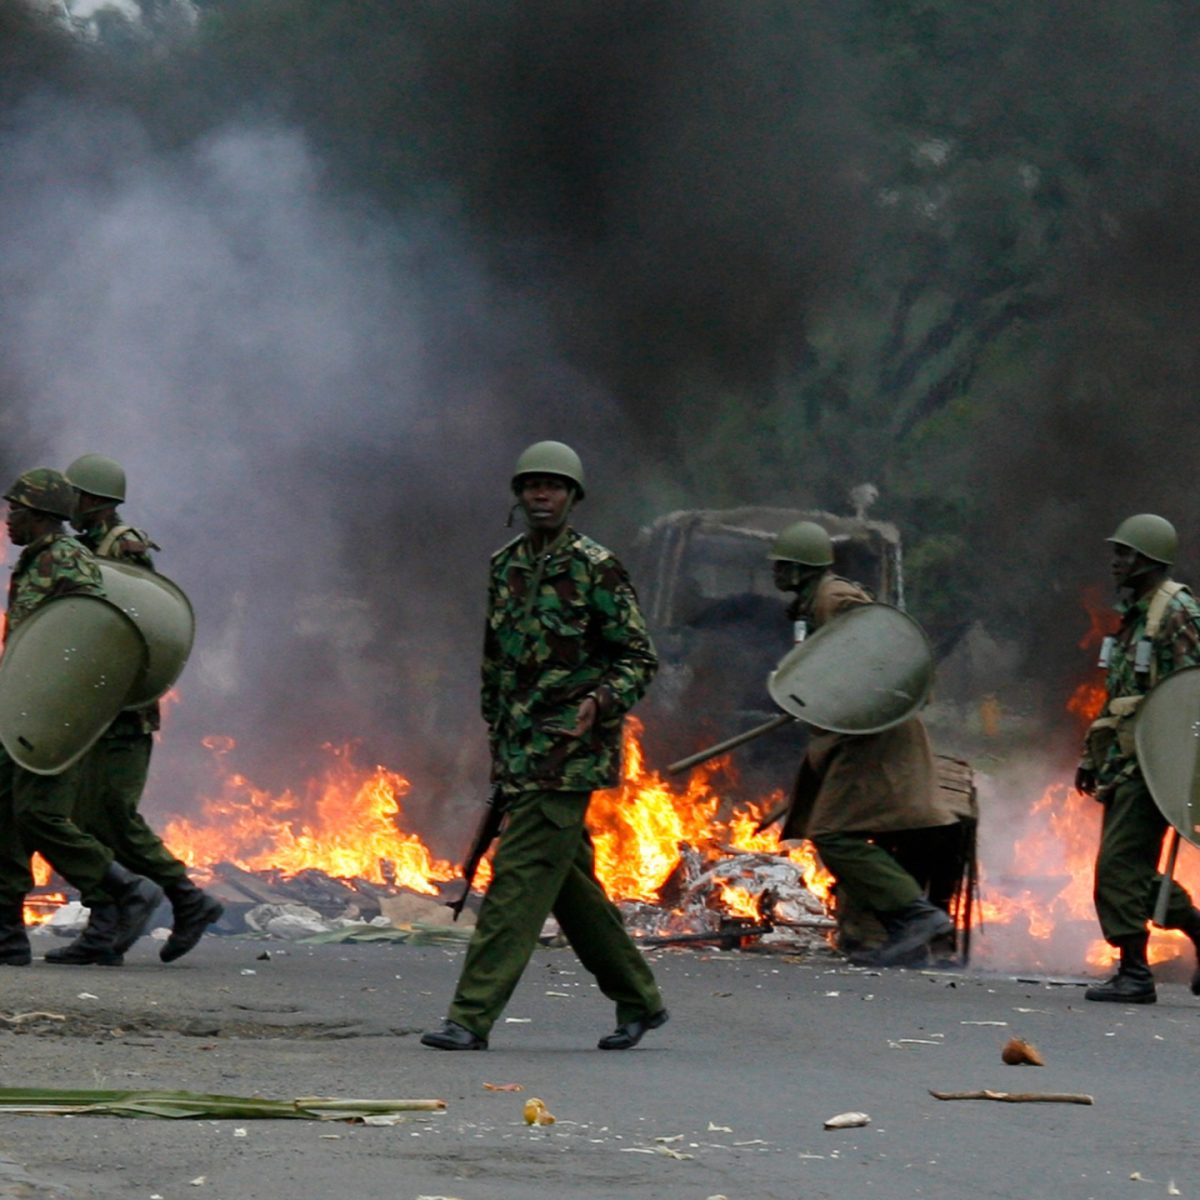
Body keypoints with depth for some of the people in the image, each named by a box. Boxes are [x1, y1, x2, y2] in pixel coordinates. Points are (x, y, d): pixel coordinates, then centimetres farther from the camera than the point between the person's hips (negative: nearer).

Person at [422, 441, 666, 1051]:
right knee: (569, 882, 12)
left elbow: (639, 659, -6)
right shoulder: (504, 567, 13)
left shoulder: (597, 570, -7)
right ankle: (638, 1001, 24)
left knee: (520, 878, -11)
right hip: (520, 755, 7)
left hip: (569, 751, -7)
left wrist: (599, 703, -23)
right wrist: (497, 738, 20)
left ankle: (472, 1016, -13)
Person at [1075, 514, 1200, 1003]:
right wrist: (1091, 755, 22)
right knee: (1135, 870, 11)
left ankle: (1134, 973, -8)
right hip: (1125, 761, 9)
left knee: (1119, 864, -12)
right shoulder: (1133, 614, 19)